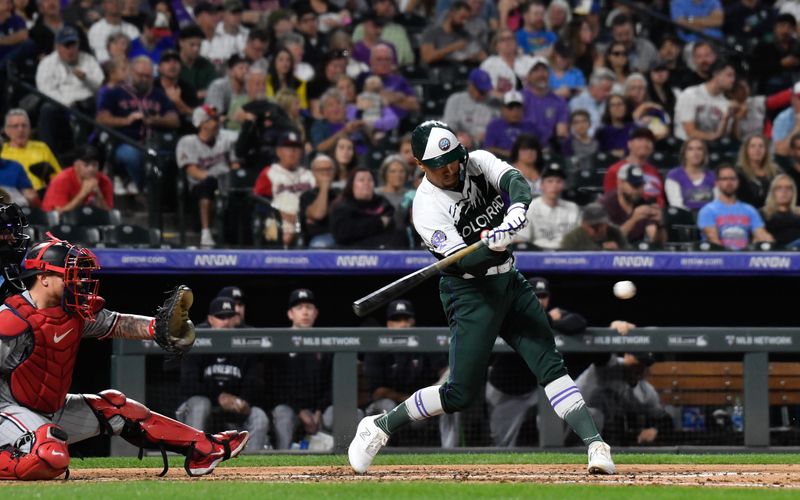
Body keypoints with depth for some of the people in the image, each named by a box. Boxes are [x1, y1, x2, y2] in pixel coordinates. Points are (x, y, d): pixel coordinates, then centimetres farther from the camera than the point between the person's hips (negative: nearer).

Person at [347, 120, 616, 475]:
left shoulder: (478, 163, -1)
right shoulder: (427, 206, -16)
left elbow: (514, 180, -21)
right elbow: (465, 262, -24)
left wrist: (517, 211, -43)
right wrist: (493, 246, -45)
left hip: (509, 281, 5)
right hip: (470, 291, -5)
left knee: (549, 363, -8)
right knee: (461, 393, -6)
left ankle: (594, 443, -15)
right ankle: (380, 427, 11)